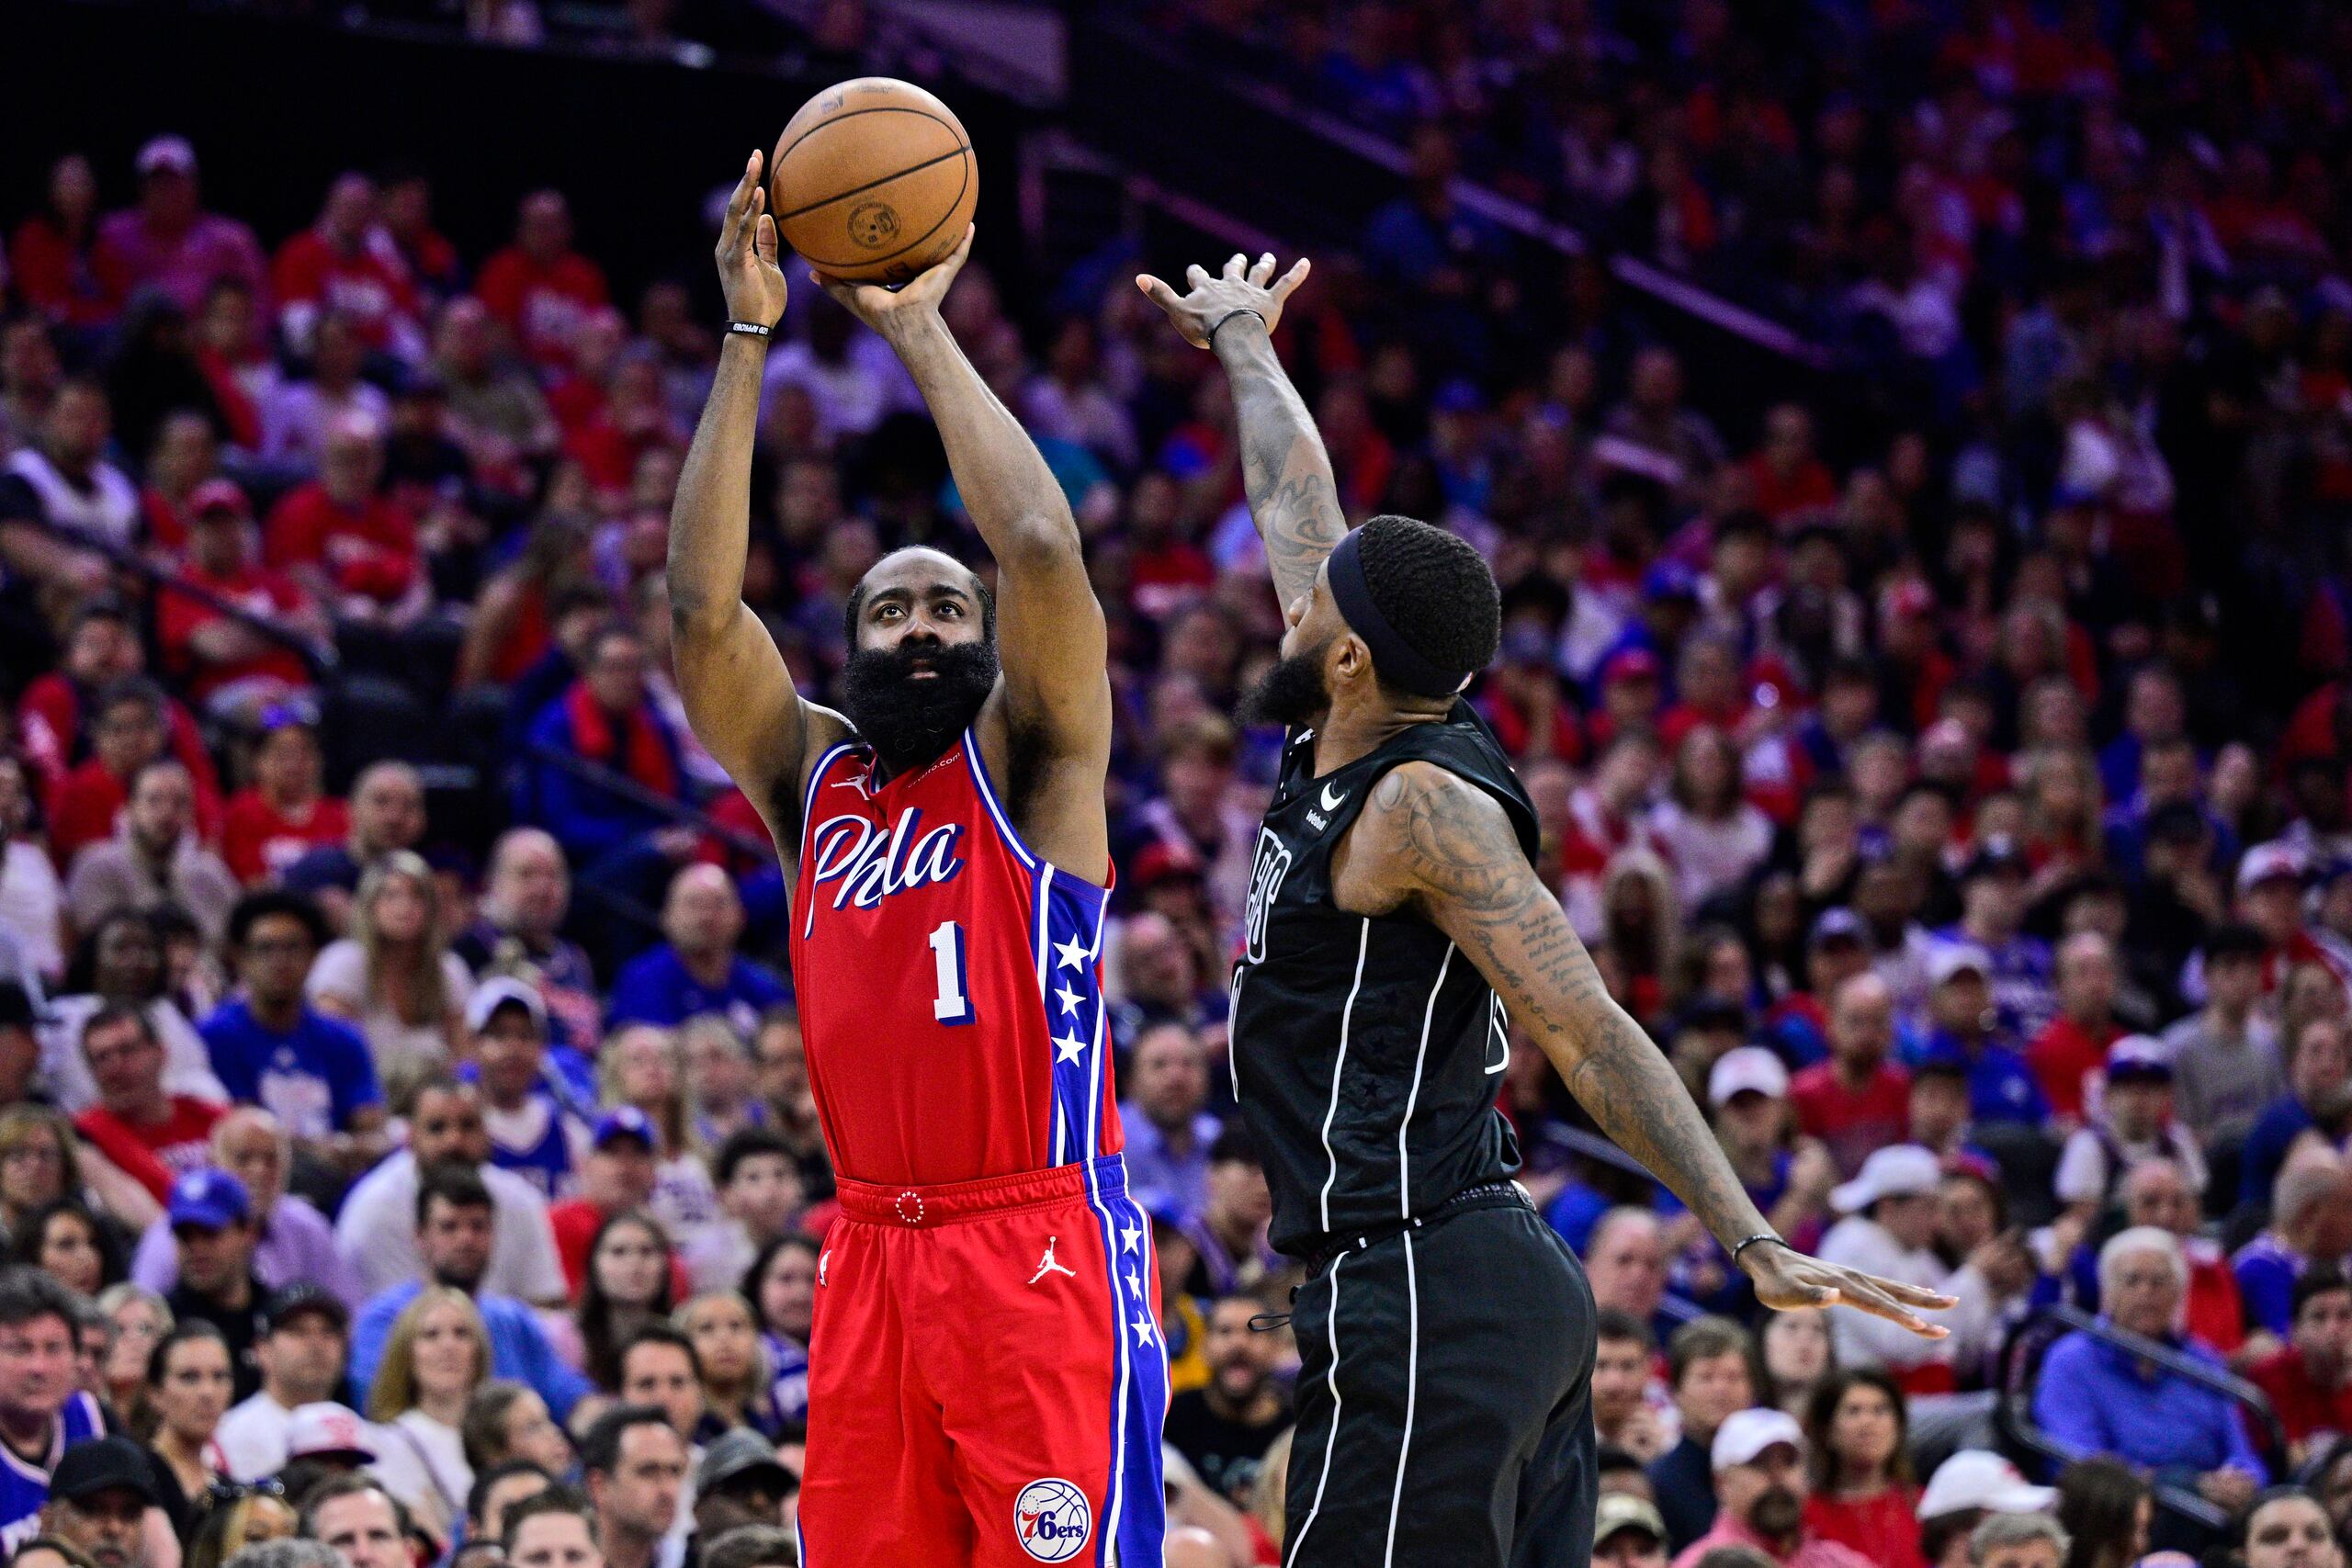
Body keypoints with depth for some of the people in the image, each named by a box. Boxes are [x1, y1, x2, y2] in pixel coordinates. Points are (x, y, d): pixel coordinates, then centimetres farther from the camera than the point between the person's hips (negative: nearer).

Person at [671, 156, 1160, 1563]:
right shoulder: (814, 782, 13)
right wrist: (746, 339, -5)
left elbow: (1040, 549, -14)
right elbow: (702, 607, 0)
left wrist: (917, 326, -7)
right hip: (875, 1256, 5)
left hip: (1045, 1249, -5)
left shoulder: (1031, 767, 2)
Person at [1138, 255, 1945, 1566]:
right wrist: (1243, 349, 44)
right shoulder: (1343, 754, 11)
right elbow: (1298, 507, 29)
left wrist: (1751, 1241, -22)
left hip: (1423, 1298, -9)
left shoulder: (1424, 805, -12)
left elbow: (1593, 1037, -17)